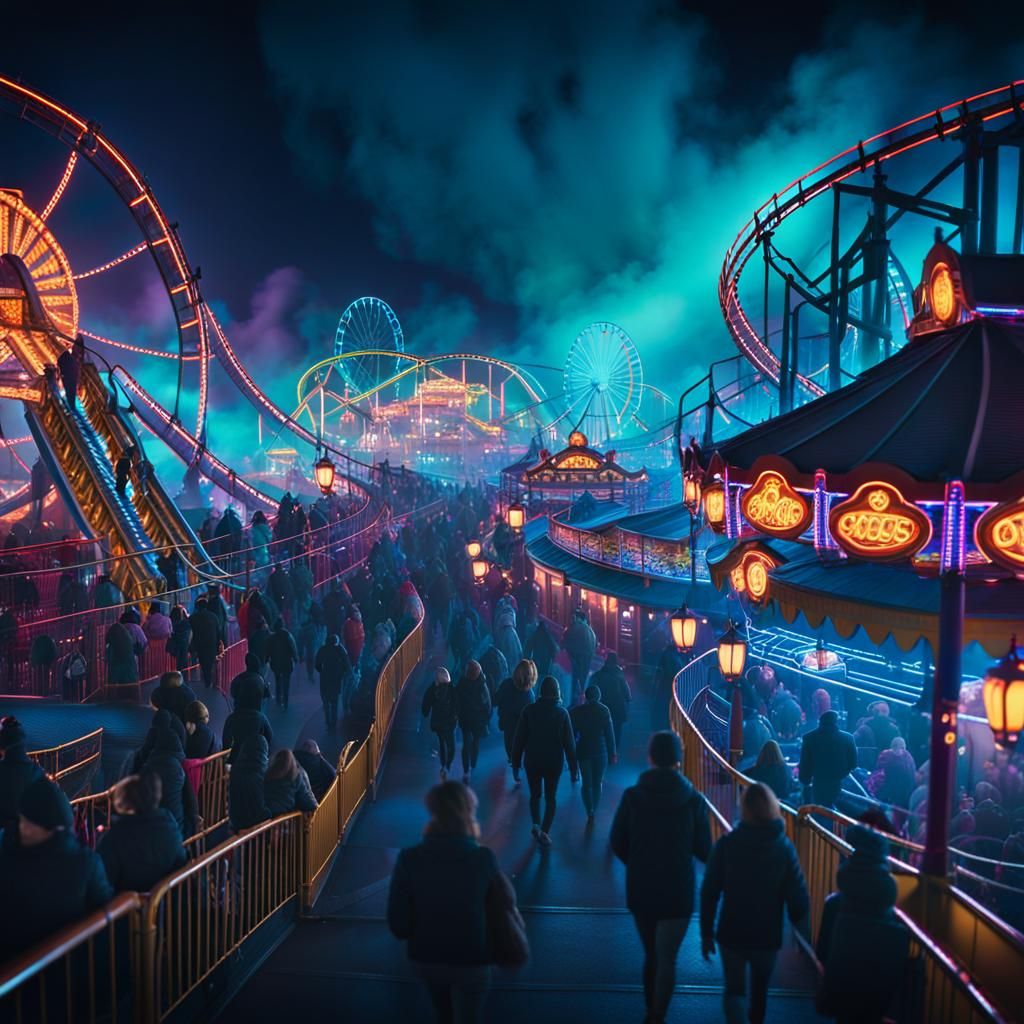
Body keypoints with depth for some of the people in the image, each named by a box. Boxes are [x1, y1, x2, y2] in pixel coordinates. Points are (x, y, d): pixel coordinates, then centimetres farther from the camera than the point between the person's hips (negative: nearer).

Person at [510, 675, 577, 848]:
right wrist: (573, 767, 1)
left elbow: (519, 738, -6)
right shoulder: (562, 713, -10)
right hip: (554, 762, 0)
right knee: (550, 797, 13)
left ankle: (536, 824, 1)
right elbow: (569, 742, -7)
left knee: (535, 794, 18)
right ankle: (544, 831, 6)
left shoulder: (529, 710, -9)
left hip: (533, 761, 0)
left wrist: (515, 762, 4)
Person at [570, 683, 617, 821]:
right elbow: (609, 733, -7)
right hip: (601, 751, 0)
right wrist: (612, 753, 0)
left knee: (586, 783, 9)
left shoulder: (576, 711, -4)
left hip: (583, 751, 0)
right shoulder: (604, 710, -8)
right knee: (597, 783, 14)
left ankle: (590, 812, -5)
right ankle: (593, 811, 17)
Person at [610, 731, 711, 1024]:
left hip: (640, 890, 2)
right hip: (677, 892, -2)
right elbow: (703, 851, -8)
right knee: (666, 959, 8)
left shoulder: (632, 796, -11)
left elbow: (617, 843, -5)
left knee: (650, 955, 20)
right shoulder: (694, 801, -13)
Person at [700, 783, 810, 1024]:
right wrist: (803, 934, 4)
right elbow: (797, 896, -10)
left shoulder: (726, 844, -12)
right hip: (768, 935, 1)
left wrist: (706, 933, 1)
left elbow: (709, 893, -9)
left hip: (732, 933, -1)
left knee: (734, 990, 11)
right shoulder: (784, 847, -11)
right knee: (760, 990, 24)